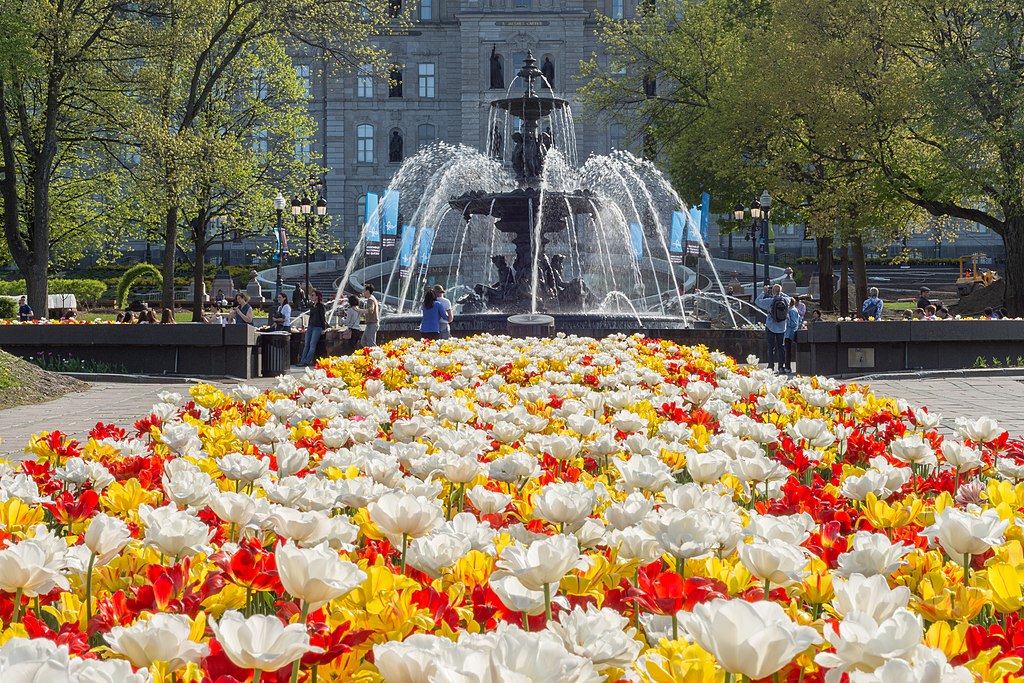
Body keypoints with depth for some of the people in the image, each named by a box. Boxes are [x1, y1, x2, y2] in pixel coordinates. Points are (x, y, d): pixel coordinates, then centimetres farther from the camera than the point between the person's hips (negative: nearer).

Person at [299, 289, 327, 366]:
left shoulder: (321, 306, -7)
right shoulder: (312, 306, 15)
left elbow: (323, 317, -8)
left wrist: (324, 329, -10)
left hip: (317, 327, -8)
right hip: (310, 327, 8)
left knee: (312, 345, -9)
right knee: (306, 344, 3)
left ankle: (307, 361, -12)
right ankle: (302, 360, 1)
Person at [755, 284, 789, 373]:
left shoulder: (769, 301, -14)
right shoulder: (786, 300, -4)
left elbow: (757, 301, -3)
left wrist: (764, 292, 4)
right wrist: (780, 293, 18)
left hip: (771, 327, -3)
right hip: (782, 328, 3)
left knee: (771, 347, 4)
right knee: (781, 347, 8)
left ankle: (771, 366, 1)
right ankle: (781, 366, 7)